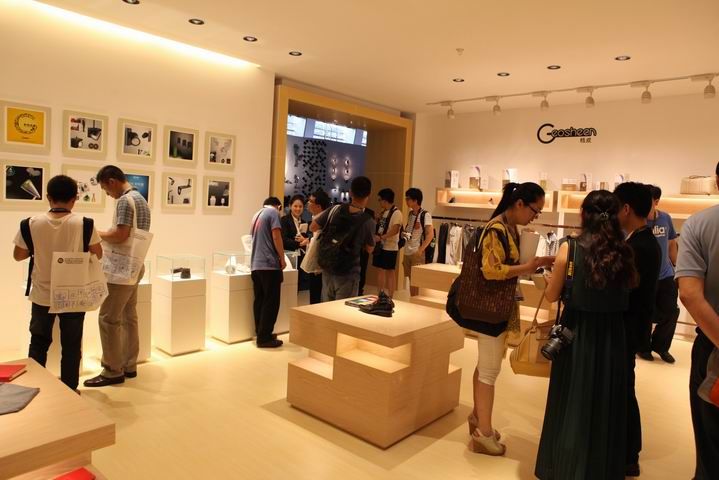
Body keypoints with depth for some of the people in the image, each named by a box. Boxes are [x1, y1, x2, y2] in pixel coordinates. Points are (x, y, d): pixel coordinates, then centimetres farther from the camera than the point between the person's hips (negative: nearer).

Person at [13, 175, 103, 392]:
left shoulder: (33, 223, -9)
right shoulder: (84, 224, -14)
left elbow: (18, 255, 2)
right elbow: (98, 254, -3)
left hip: (42, 295, 2)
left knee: (38, 343, 19)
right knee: (71, 345, 12)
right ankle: (69, 389, 20)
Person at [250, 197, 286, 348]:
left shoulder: (257, 215, 20)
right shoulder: (273, 213, -4)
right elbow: (276, 237, -13)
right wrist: (282, 258, -5)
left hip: (256, 265, 8)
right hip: (269, 264, -8)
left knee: (260, 301, 11)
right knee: (271, 302, -3)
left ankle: (261, 334, 17)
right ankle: (264, 337, -2)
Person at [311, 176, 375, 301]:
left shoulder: (335, 210, -7)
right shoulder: (368, 221, -15)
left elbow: (313, 227, 2)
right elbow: (369, 249, -1)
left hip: (327, 269, 4)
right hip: (347, 273, -4)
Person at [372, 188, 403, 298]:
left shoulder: (396, 213, -12)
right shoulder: (383, 212, 13)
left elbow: (395, 230, -22)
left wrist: (381, 237, -27)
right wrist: (375, 236, 2)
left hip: (390, 247, -8)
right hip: (380, 245, 8)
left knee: (390, 272, 1)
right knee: (380, 270, 11)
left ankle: (390, 297, 7)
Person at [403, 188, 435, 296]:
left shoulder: (425, 215, -9)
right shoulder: (410, 214, 13)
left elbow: (430, 234, -14)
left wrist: (420, 250, -18)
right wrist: (404, 234, 5)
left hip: (417, 253, -7)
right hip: (407, 252, 7)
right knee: (411, 279, 11)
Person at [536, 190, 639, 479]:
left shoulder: (569, 248, -12)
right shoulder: (624, 252, -5)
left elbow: (552, 296, -5)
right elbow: (630, 287, 5)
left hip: (576, 334, -2)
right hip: (611, 336, 3)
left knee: (571, 404, 14)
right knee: (605, 405, 18)